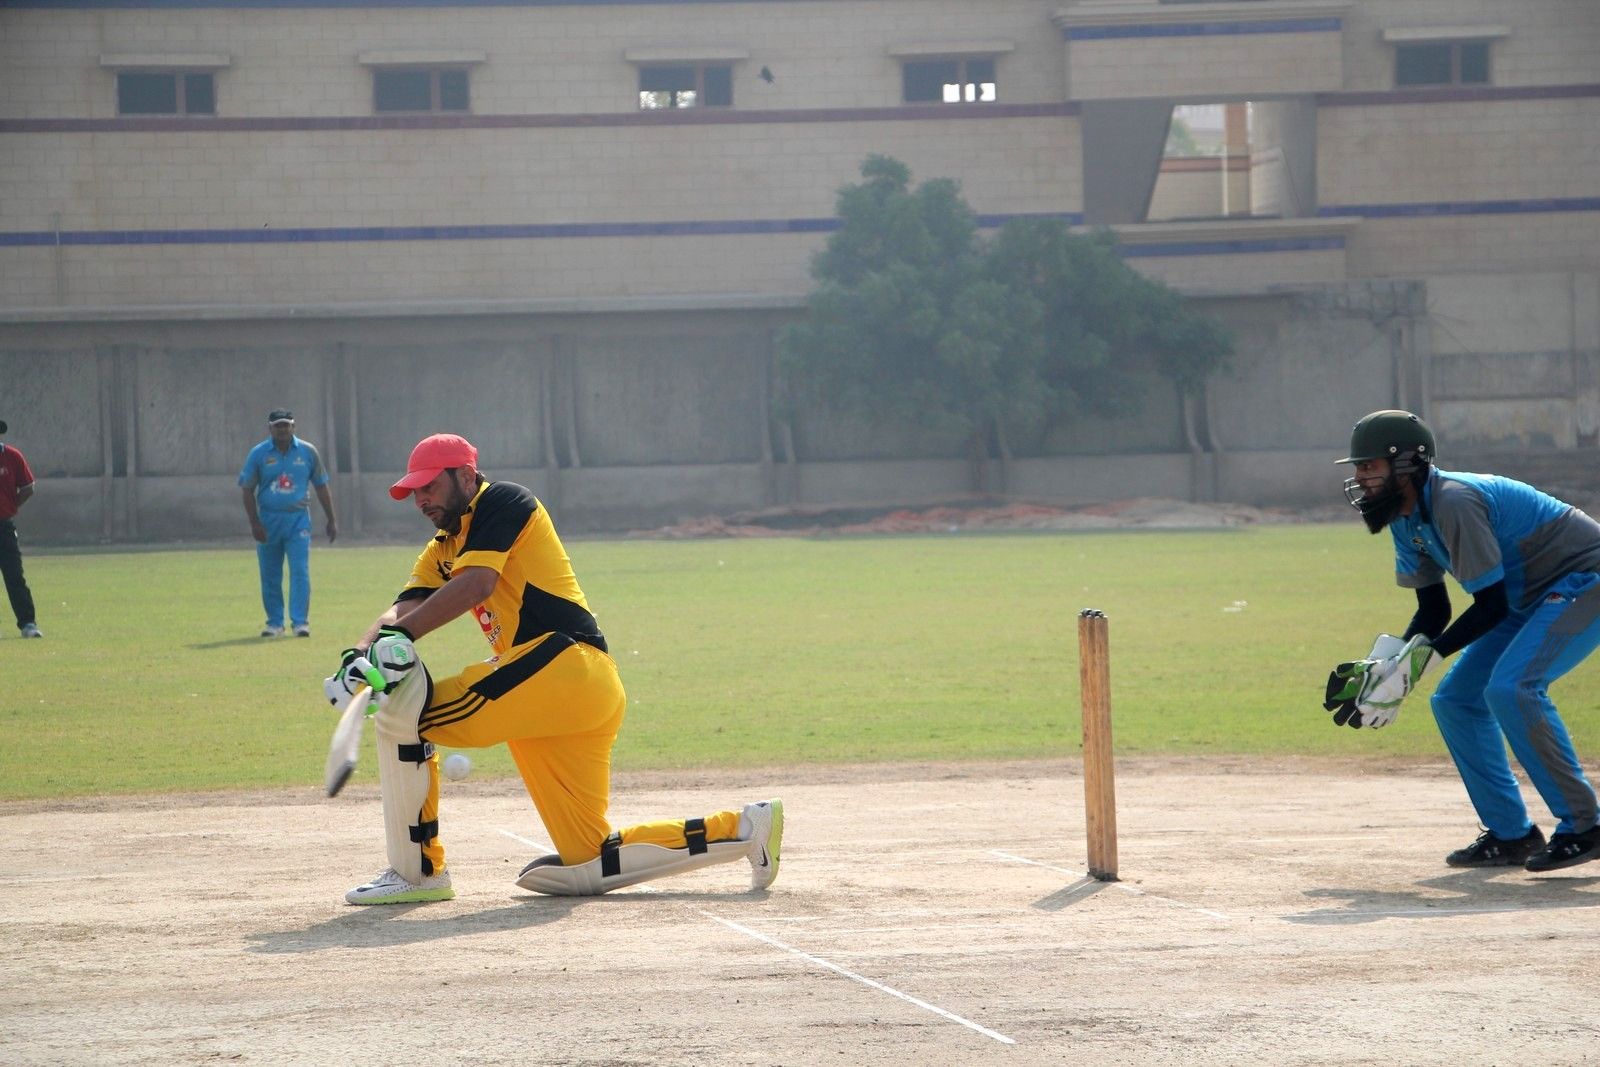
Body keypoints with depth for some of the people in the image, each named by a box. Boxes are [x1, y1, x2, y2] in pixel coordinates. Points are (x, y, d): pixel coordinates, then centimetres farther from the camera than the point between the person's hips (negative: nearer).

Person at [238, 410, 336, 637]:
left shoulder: (308, 452, 4)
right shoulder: (258, 454, 1)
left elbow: (321, 486, 10)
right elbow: (247, 490, 1)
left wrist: (332, 520, 7)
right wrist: (255, 524, -7)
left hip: (298, 519, 0)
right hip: (268, 519, 0)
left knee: (300, 571, -9)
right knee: (270, 576, 5)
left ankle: (300, 621, -9)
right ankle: (275, 623, 14)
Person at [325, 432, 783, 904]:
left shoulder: (504, 502, 1)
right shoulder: (442, 550, 25)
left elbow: (477, 584, -16)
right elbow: (403, 610, 10)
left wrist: (401, 636, -23)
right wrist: (359, 654, -11)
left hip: (562, 664, -10)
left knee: (403, 709, -13)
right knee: (587, 867, 9)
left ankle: (417, 872, -8)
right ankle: (746, 827, 13)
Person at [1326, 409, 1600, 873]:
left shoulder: (1453, 502, -28)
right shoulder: (1405, 518, 2)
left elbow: (1491, 604, -25)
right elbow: (1432, 611, 9)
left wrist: (1422, 657, -25)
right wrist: (1383, 666, -4)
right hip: (1532, 599, 10)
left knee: (1510, 688, -27)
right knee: (1455, 701, 6)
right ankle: (1510, 834, 12)